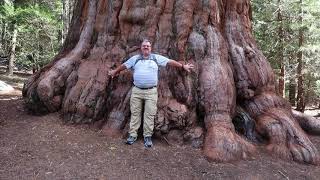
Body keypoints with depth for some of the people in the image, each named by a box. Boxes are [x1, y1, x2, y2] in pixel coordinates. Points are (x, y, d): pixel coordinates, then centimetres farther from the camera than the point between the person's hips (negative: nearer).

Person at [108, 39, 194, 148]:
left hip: (151, 91, -1)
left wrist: (183, 66, 3)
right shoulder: (135, 58, 12)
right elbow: (124, 66, 22)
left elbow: (170, 62, 6)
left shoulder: (156, 58, 8)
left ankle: (147, 136, 9)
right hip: (136, 91, 2)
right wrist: (115, 72, 31)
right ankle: (132, 135, 13)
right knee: (135, 113, 5)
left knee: (150, 114, -1)